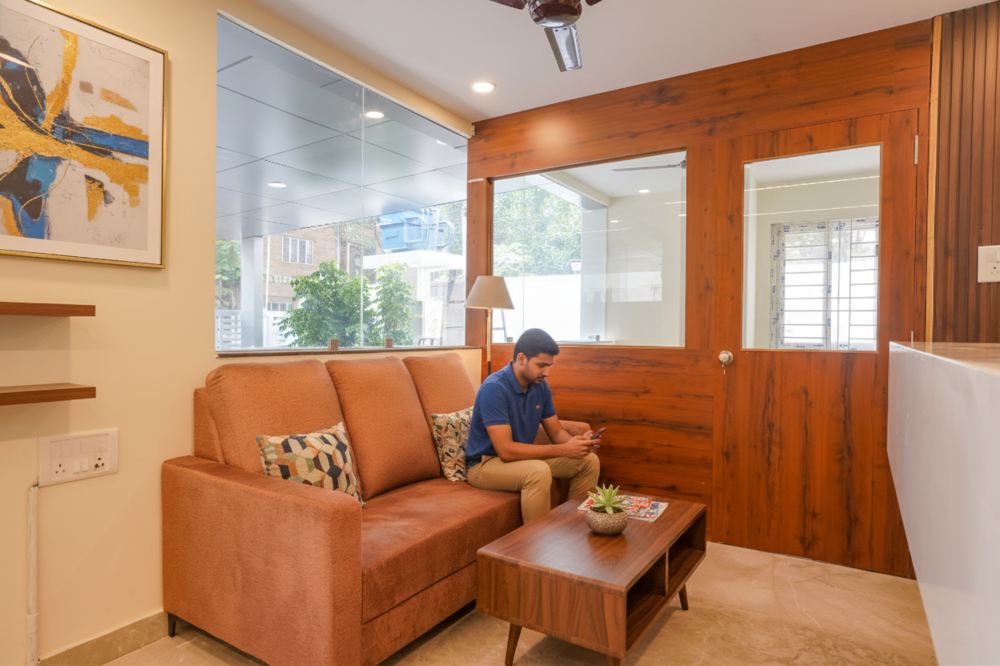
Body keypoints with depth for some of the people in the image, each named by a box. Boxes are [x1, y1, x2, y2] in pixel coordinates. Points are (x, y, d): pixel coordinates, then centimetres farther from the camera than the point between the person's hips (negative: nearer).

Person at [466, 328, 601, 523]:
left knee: (589, 461, -1)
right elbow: (506, 450, -31)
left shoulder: (540, 386, -2)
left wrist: (577, 442, -18)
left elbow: (557, 432, 6)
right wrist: (564, 450, -31)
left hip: (522, 456, 8)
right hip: (486, 463, -8)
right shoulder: (494, 388, -26)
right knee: (539, 472, -36)